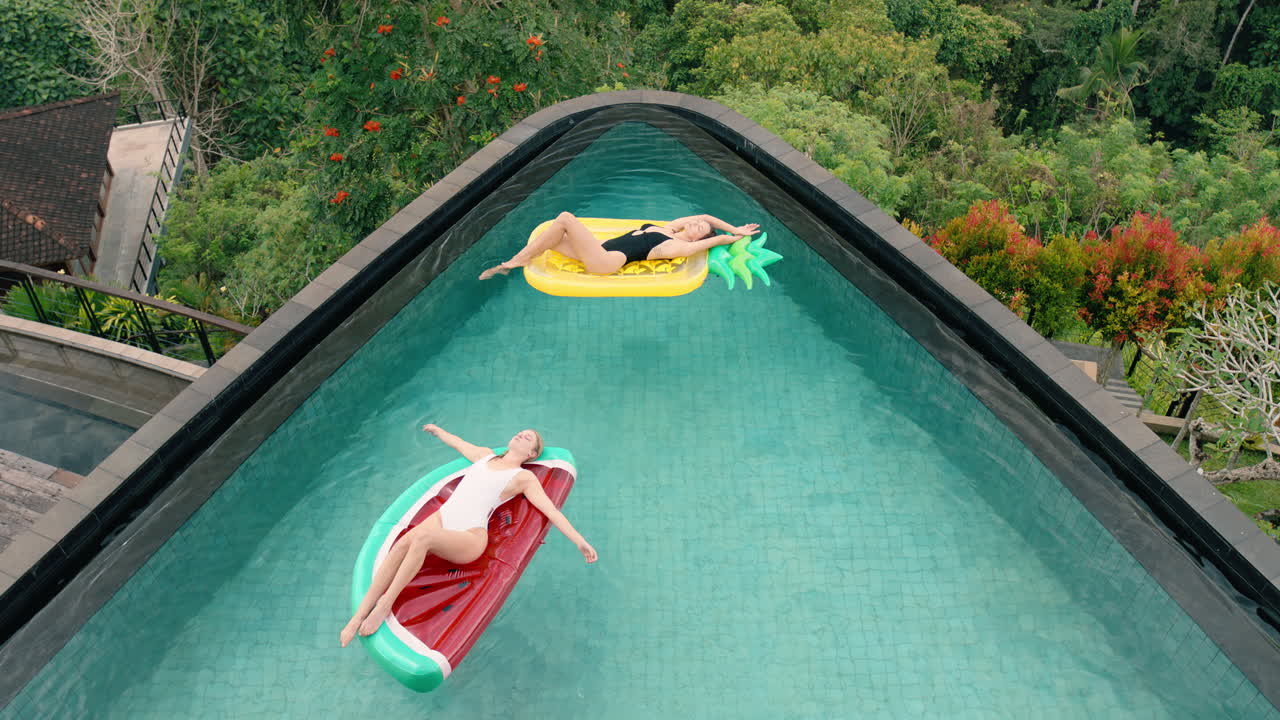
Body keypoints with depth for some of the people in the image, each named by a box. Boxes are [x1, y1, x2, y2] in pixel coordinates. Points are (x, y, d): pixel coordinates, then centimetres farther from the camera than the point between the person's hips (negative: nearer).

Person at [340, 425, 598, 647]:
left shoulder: (524, 478, 8)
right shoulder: (484, 455, 23)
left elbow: (551, 510, 1)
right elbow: (458, 443, 43)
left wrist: (579, 541, -9)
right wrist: (438, 430, 61)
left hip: (469, 538, -5)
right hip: (442, 518, 5)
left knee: (422, 536, -36)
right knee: (402, 544, -27)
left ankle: (385, 605, -23)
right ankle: (358, 617, -24)